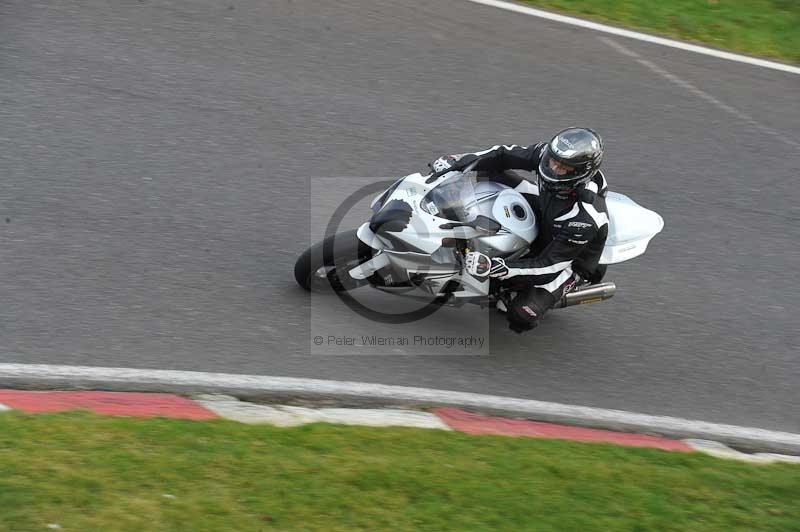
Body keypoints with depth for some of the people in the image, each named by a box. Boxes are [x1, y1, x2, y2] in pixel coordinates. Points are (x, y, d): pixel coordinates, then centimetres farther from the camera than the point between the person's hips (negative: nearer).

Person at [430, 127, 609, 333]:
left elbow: (549, 265, -37)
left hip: (570, 260, -6)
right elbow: (505, 155, -13)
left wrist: (494, 268, -48)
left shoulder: (584, 219, -42)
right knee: (492, 172, -5)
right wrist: (459, 161, -26)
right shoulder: (550, 153, -26)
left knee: (521, 316, -25)